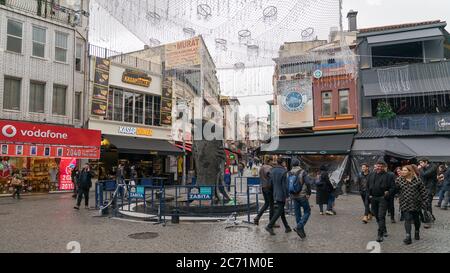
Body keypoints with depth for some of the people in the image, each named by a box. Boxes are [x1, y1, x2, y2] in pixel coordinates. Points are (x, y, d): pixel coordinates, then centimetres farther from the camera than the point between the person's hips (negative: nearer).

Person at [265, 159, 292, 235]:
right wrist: (287, 196, -13)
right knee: (279, 211, -2)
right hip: (281, 195, -7)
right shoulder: (283, 172, -17)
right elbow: (285, 185, -18)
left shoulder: (272, 171, 4)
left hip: (275, 194, 7)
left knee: (281, 210, 15)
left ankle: (287, 227, 23)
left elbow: (270, 183, 8)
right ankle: (269, 226, -10)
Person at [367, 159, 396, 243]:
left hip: (383, 198, -5)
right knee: (377, 216, 15)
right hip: (373, 198, 5)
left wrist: (388, 194, -15)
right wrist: (369, 194, 8)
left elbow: (393, 187, -5)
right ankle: (384, 230, 34)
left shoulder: (389, 176, -4)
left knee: (381, 216, -11)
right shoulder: (371, 175, 9)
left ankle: (380, 235, -9)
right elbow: (367, 185, 16)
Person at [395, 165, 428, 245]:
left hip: (416, 204, 1)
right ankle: (408, 237, -9)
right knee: (407, 220, -8)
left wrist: (424, 201, -2)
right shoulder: (399, 180, -2)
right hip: (405, 204, -1)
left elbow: (423, 191, -1)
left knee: (416, 219, 16)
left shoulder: (417, 180, -4)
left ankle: (417, 232, 39)